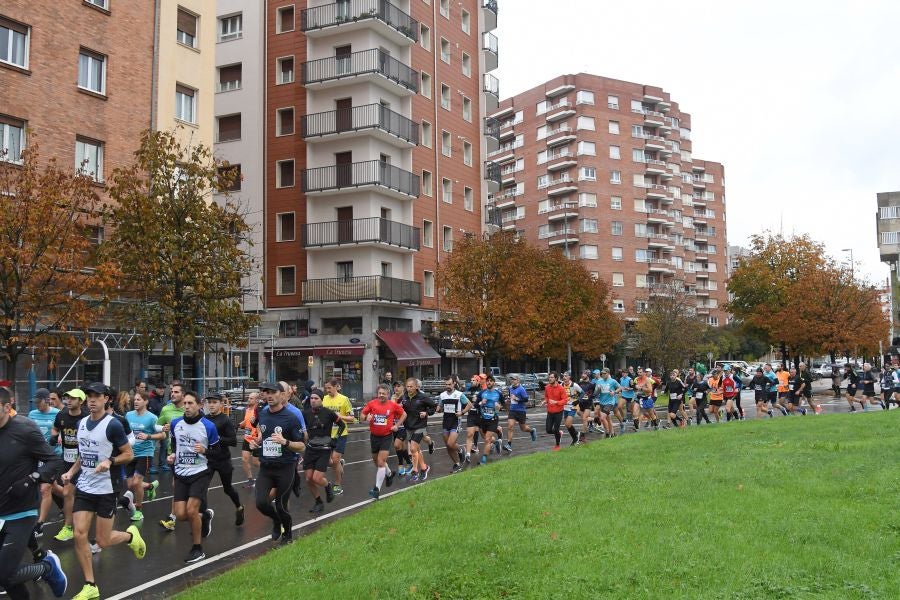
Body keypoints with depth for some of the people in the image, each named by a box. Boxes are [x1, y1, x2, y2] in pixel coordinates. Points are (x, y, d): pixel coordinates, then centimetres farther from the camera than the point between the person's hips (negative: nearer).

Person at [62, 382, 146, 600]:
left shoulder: (113, 424, -14)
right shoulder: (81, 423, 6)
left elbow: (129, 454, -10)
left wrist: (110, 461, -27)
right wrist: (71, 472, 6)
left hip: (105, 489, -5)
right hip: (83, 488, 5)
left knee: (103, 541, 2)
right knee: (79, 535, -5)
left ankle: (131, 535, 35)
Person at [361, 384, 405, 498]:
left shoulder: (393, 405, -6)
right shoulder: (371, 403, -4)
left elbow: (404, 414, 9)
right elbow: (363, 414, 4)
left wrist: (397, 425, 0)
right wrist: (366, 417, -18)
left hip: (386, 436, -4)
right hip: (374, 436, 4)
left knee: (381, 462, -12)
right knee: (376, 461, 18)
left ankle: (377, 489, -10)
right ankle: (389, 474, 49)